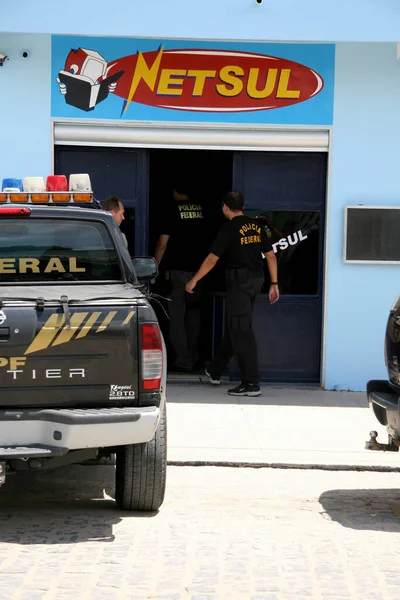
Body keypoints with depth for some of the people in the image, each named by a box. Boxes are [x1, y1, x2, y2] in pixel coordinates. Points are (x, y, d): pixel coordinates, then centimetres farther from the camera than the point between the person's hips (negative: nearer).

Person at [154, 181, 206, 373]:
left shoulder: (173, 210, -5)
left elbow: (162, 244, -6)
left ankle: (184, 360, -6)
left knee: (176, 316, 0)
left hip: (179, 269, -5)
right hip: (199, 269, 5)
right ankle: (193, 357, 25)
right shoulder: (201, 210, 5)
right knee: (194, 314, 19)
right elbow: (207, 239, 11)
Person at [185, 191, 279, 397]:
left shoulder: (230, 228, -12)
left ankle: (252, 384, -9)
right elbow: (271, 256, 8)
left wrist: (194, 280, 1)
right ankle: (215, 372, 32)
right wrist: (274, 283, 14)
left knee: (241, 332, -6)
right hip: (255, 280, 8)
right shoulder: (257, 227, 8)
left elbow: (212, 259, -9)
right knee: (233, 327, 18)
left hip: (238, 282, -8)